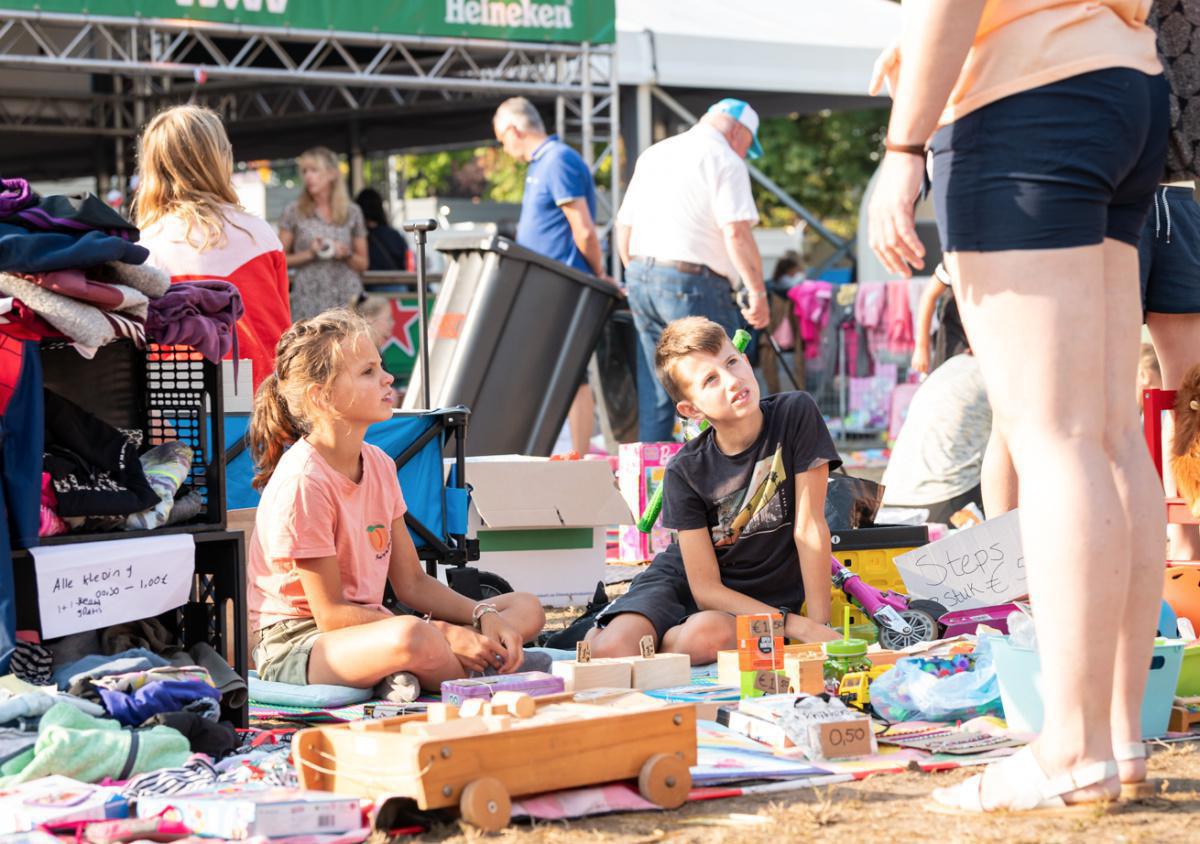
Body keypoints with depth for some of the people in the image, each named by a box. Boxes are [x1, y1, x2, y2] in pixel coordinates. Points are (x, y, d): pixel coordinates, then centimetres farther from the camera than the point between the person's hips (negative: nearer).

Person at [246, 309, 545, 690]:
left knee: (526, 608, 4)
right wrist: (444, 635, -20)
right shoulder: (302, 482, -19)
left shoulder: (379, 465, 7)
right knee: (412, 635, -41)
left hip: (367, 627, 10)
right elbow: (331, 614, -18)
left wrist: (484, 616, -6)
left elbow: (412, 583, 12)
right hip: (296, 643, -10)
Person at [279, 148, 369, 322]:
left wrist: (347, 255, -5)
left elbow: (363, 265, 14)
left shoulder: (352, 212, 9)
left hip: (347, 300, 1)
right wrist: (309, 254, -9)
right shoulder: (294, 212, 7)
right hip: (309, 299, -1)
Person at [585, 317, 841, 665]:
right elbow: (705, 587, -16)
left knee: (706, 634, -37)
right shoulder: (685, 471, -15)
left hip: (761, 596, 0)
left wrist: (820, 626, -17)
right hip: (683, 580, 0)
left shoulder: (796, 414, -16)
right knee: (611, 650, -30)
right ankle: (597, 631, 4)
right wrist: (799, 625, -26)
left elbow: (809, 528, -14)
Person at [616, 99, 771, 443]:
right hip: (693, 283, -7)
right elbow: (737, 233, -16)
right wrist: (758, 292, -12)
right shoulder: (725, 160, -6)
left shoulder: (653, 154, 18)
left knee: (654, 393, 11)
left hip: (640, 276, 8)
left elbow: (624, 225, 20)